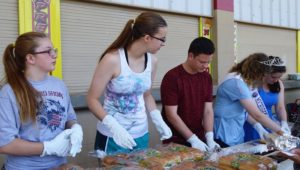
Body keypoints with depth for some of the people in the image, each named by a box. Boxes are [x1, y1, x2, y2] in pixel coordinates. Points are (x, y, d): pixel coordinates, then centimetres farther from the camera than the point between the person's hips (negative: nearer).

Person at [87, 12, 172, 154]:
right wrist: (114, 126, -26)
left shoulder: (152, 61, -2)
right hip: (113, 136, -5)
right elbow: (92, 99, -14)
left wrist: (159, 121, 0)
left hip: (141, 134, 6)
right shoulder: (112, 60, -20)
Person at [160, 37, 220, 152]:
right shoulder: (172, 77, -16)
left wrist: (209, 137, -13)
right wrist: (193, 139, -20)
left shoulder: (207, 77, 2)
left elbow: (208, 110, 1)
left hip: (199, 140, 5)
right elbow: (171, 115, -17)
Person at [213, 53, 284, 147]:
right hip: (225, 137, -9)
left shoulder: (242, 81, 6)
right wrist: (280, 131, -13)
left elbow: (247, 111, 6)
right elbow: (257, 115, -21)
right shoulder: (236, 83, -22)